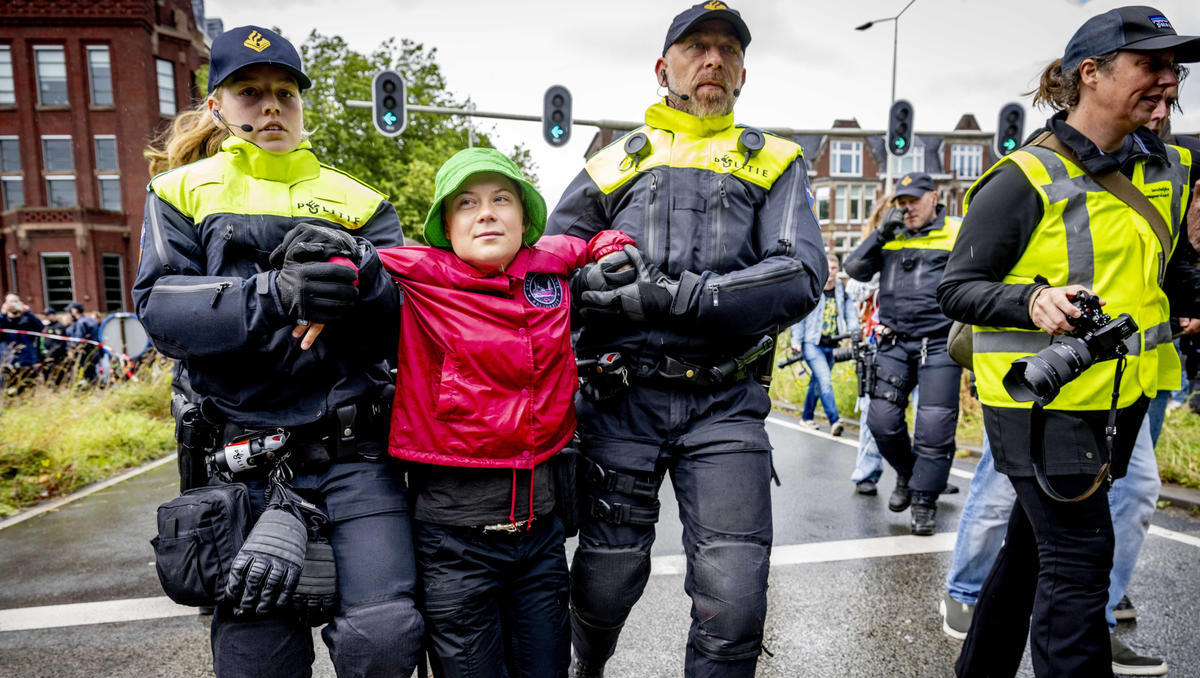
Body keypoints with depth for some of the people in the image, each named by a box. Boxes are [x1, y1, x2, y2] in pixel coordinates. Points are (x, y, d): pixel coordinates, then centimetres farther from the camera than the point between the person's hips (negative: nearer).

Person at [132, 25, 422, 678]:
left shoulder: (355, 199, 13)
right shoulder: (183, 190, 12)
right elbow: (158, 307, -4)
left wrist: (361, 274, -19)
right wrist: (273, 294, -20)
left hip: (355, 451, 0)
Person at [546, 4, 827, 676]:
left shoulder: (775, 163, 11)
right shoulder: (617, 163, 14)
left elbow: (803, 277, -5)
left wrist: (676, 297, -16)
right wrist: (591, 273, -11)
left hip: (726, 402, 0)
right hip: (622, 399, 1)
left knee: (735, 604, -6)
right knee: (607, 582, 11)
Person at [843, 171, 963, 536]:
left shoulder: (957, 235, 4)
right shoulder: (890, 237, 14)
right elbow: (855, 269, 4)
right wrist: (882, 231, -4)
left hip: (939, 344, -3)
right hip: (894, 342, 3)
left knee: (934, 426, -5)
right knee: (882, 419, -1)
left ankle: (924, 500, 9)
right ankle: (906, 473, 26)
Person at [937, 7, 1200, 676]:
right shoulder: (1024, 178, -14)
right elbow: (957, 288, -14)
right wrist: (1032, 301, -31)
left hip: (1119, 394, 8)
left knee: (1036, 540, 19)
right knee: (1079, 557, -5)